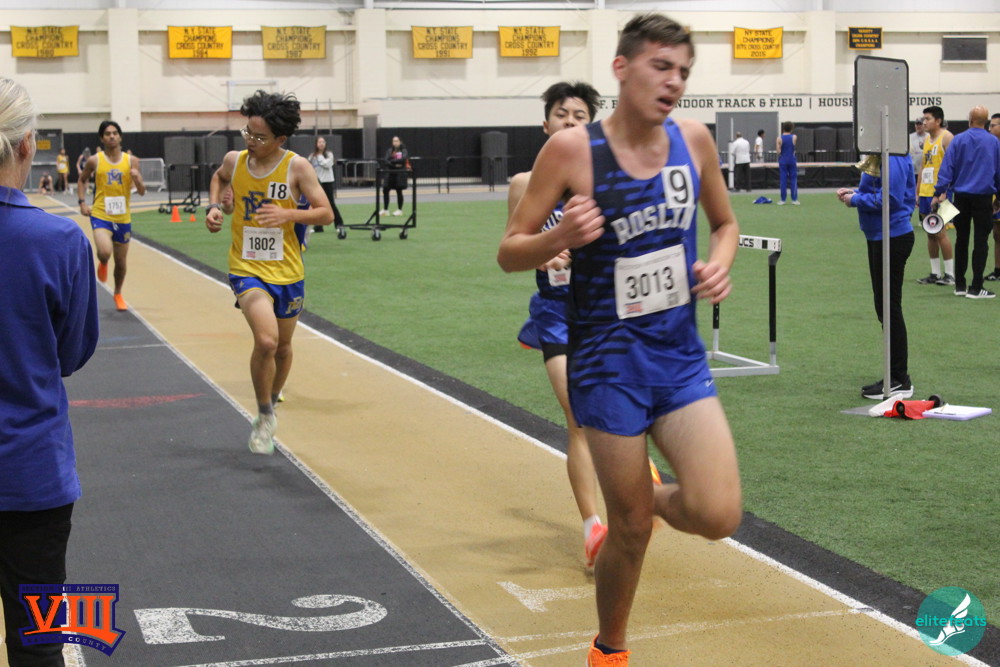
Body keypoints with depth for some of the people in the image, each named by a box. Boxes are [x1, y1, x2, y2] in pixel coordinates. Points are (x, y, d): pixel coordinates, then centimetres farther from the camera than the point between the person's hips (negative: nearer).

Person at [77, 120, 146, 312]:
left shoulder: (131, 161, 0)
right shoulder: (95, 161, -3)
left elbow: (142, 192, 1)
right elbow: (82, 180, 14)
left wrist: (137, 179, -20)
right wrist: (82, 202, 1)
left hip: (123, 217, 2)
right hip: (101, 215, -2)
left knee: (121, 260, 12)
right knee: (105, 252, -25)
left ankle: (118, 294, 36)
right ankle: (103, 264, 14)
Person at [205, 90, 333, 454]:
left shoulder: (297, 167, -11)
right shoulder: (234, 160, -3)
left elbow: (326, 213, -9)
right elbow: (218, 178, 22)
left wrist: (288, 214, -24)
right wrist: (214, 206, 4)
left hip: (287, 272, 1)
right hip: (247, 269, -1)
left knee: (282, 347, 17)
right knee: (266, 341, -22)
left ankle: (271, 403, 45)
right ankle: (265, 416, -2)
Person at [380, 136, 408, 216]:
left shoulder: (403, 151, 0)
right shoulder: (389, 151, 9)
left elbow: (403, 159, -19)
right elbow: (386, 161, -3)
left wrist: (392, 161, -14)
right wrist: (395, 165, -18)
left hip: (400, 173, -4)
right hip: (390, 173, 4)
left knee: (399, 191, -1)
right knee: (385, 190, 0)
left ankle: (399, 210, 9)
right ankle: (385, 210, 8)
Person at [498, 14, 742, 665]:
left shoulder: (694, 139, -1)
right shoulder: (571, 149, -12)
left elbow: (726, 223, 17)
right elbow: (509, 253, -6)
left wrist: (720, 264, -4)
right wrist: (561, 237, -26)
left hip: (681, 356, 3)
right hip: (610, 361, -3)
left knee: (718, 515, -11)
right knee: (631, 531, 5)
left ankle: (652, 497, 25)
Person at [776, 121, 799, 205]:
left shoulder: (779, 138, -6)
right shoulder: (794, 137, -4)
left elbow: (778, 151, -7)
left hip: (783, 161, 0)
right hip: (792, 160, 0)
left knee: (783, 180, 1)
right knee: (793, 180, 5)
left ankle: (783, 200, 0)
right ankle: (794, 199, 3)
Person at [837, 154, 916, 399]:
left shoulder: (893, 158, -21)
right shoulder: (879, 157, 9)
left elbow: (891, 198, -25)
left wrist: (855, 200, -13)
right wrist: (855, 192, 3)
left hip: (893, 238, -11)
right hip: (879, 237, 11)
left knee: (889, 306, -3)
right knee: (884, 306, 16)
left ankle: (900, 381, 6)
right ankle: (894, 377, 25)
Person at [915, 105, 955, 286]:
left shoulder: (946, 137, -9)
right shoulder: (926, 139, 16)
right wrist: (917, 191, 17)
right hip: (925, 192, 8)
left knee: (940, 233, -7)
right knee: (930, 234, 9)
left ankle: (950, 274, -1)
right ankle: (935, 273, 15)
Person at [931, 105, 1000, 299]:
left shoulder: (959, 140, -3)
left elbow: (946, 168, -7)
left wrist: (939, 193, -5)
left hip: (961, 196, 2)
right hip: (983, 197, -2)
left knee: (961, 240, 12)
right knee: (980, 241, 1)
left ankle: (959, 285, 15)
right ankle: (976, 287, -3)